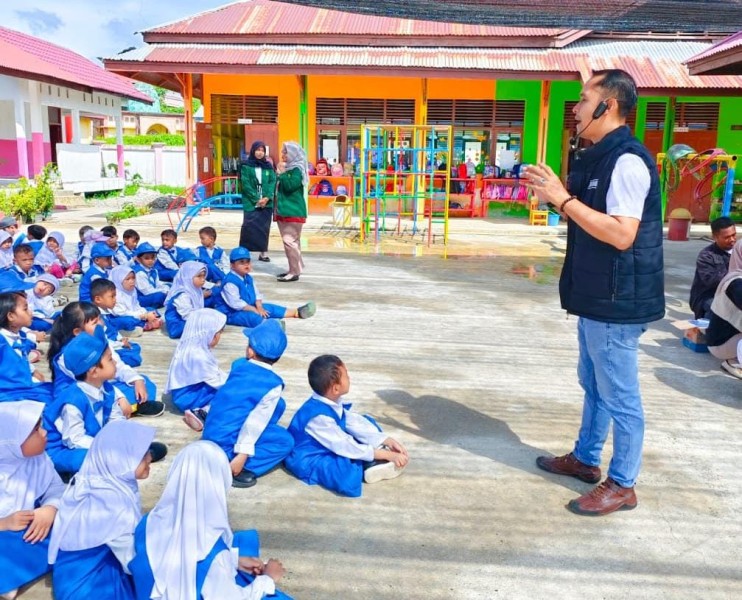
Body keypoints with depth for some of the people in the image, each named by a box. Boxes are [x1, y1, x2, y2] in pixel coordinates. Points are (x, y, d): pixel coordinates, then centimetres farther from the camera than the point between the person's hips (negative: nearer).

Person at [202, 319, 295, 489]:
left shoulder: (238, 365, 2)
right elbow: (256, 422, -18)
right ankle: (231, 469, -8)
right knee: (286, 441, 2)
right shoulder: (273, 385, -15)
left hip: (211, 434, 7)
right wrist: (243, 455, -16)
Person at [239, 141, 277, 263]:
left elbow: (273, 182, 3)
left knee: (264, 228, 6)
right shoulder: (246, 166, 0)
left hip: (266, 203, 3)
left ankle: (263, 252, 12)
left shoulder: (268, 166, 11)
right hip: (251, 203, -3)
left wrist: (267, 198, -11)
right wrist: (256, 199, -12)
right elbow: (245, 184, -6)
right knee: (249, 227, -7)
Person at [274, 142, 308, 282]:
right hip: (284, 211, 9)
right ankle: (294, 269, 20)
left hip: (293, 212, -9)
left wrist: (281, 173, -16)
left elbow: (290, 186, -24)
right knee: (291, 241, 13)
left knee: (290, 241, -14)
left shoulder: (297, 170, -10)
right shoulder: (287, 169, 15)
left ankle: (295, 272, -11)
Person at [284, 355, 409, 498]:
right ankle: (372, 464, -8)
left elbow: (356, 423, -3)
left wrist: (388, 441, -12)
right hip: (308, 460, -10)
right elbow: (346, 446, -30)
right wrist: (386, 455, -26)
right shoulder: (319, 416, -32)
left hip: (330, 448, 10)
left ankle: (375, 463, -9)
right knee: (346, 474, -40)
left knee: (367, 421, 11)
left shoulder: (332, 402, -6)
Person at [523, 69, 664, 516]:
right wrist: (554, 194, 6)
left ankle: (622, 485, 18)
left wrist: (565, 198, -24)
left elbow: (621, 233, -27)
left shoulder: (627, 161, -19)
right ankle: (585, 458, 38)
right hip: (595, 296, 10)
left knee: (619, 395, 3)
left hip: (617, 301, -10)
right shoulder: (599, 158, 12)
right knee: (593, 384, 22)